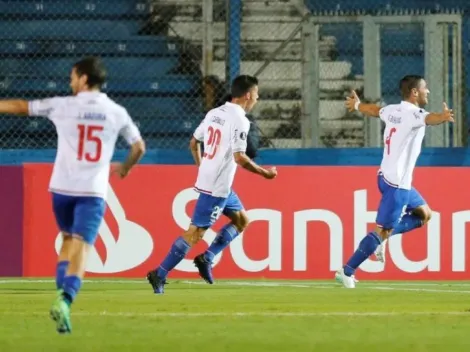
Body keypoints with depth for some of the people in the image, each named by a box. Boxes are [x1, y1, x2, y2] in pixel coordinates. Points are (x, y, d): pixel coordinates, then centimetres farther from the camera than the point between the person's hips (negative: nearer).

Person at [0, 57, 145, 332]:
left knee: (68, 239, 24)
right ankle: (66, 298, -31)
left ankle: (62, 291, 10)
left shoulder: (63, 105, 1)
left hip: (62, 188, 1)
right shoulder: (116, 112, 4)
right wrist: (125, 168, 31)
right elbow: (139, 147, 12)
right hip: (93, 191, -1)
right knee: (81, 247, -9)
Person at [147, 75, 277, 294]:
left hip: (207, 179, 9)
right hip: (217, 187, -9)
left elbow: (194, 143, 17)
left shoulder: (214, 113, 10)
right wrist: (264, 173, -10)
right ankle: (160, 274, -9)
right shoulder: (239, 120, -16)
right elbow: (239, 157, -22)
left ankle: (206, 258, 12)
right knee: (196, 232, -8)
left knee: (242, 220, 21)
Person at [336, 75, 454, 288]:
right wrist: (443, 117, -64)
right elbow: (428, 119, -42)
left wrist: (356, 105, 53)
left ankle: (382, 237, 13)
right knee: (383, 230, -5)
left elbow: (373, 110, 31)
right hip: (396, 184, -10)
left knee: (424, 214, 18)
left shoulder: (392, 111, 9)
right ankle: (347, 272, -3)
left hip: (387, 176, 10)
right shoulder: (412, 114, -17)